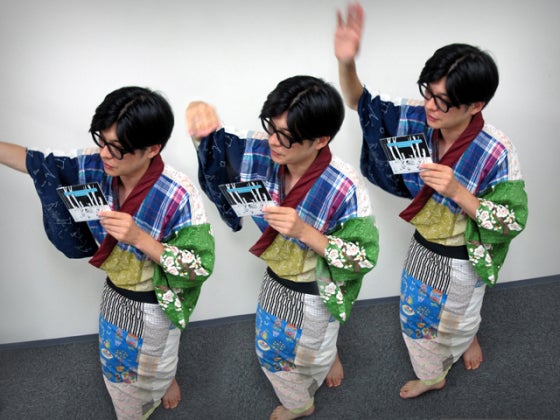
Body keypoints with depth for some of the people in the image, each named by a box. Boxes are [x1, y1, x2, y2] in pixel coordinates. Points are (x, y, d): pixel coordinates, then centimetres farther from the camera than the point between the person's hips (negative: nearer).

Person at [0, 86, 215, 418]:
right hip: (114, 293, 5)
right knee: (116, 363, 30)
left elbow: (199, 267, -30)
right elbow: (39, 163, -7)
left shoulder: (179, 195, -35)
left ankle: (168, 381, 60)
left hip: (155, 303, -5)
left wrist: (140, 238, -41)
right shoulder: (96, 166, -20)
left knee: (157, 364, 25)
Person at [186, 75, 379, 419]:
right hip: (275, 283, 6)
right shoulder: (263, 153, -23)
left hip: (315, 295, -5)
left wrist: (304, 231, -42)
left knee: (313, 355, 25)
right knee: (270, 351, 30)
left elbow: (364, 258, -28)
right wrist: (199, 115, -33)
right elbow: (214, 144, -8)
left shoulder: (345, 188, -36)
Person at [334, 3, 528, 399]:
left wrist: (457, 192, -40)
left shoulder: (496, 152, -31)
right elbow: (361, 103, -14)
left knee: (458, 320, 24)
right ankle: (432, 375, 57)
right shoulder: (417, 120, -19)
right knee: (416, 317, 27)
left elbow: (512, 220, -25)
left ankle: (470, 339, 61)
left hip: (462, 259, -5)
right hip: (423, 247, 5)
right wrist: (346, 62, -36)